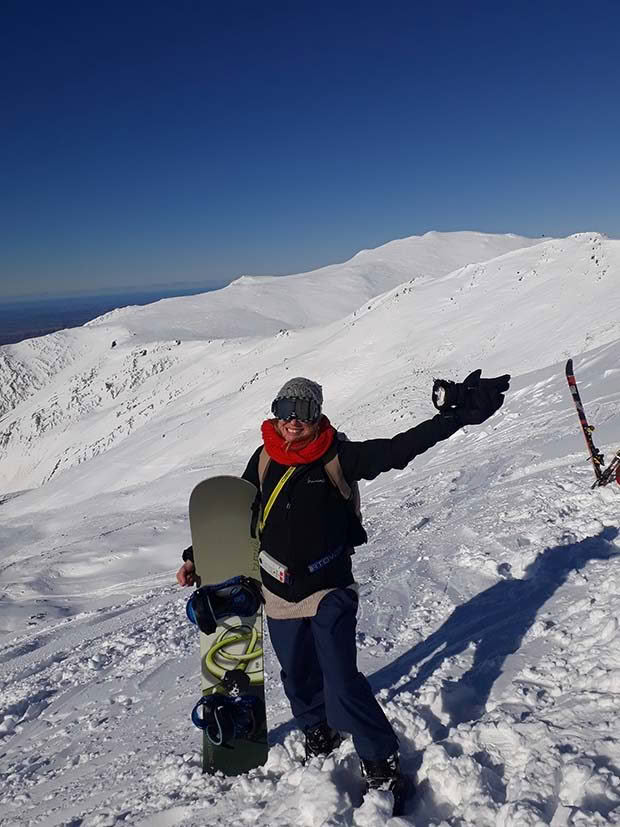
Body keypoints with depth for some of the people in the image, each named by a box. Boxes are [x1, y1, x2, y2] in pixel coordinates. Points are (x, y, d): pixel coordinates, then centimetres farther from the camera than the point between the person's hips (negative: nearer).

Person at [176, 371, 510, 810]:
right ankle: (319, 730, 49)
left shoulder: (338, 457, -15)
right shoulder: (264, 460, -4)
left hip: (329, 591, -4)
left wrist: (456, 413, -26)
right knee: (298, 677, 19)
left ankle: (383, 765, 14)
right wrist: (198, 555, 7)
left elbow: (401, 447, -20)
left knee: (343, 683, -10)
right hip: (281, 592, 4)